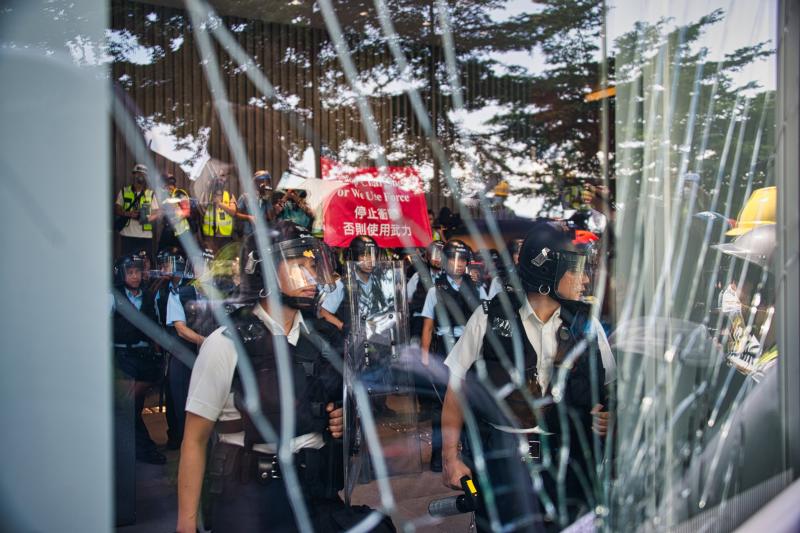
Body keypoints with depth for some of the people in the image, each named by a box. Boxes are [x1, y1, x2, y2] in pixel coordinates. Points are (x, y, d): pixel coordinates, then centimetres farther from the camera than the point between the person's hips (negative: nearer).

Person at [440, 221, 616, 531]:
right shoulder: (490, 316, -2)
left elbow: (609, 387, 13)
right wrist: (451, 458, 0)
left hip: (567, 455, 3)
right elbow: (457, 387, 2)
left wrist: (607, 418, -10)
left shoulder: (586, 324, 7)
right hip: (503, 453, -3)